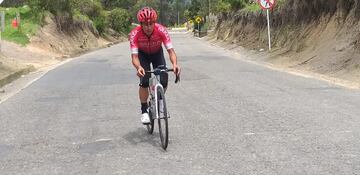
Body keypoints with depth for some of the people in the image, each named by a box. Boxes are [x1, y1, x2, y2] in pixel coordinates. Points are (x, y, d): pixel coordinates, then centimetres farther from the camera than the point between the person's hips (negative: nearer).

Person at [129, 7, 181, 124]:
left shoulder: (161, 30, -33)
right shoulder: (135, 34, -34)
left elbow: (170, 50, -35)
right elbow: (134, 56, -37)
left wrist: (175, 64, -55)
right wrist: (138, 67, -58)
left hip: (157, 53, 1)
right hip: (143, 54, -1)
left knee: (163, 81, -13)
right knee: (144, 81, -20)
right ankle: (144, 111, -2)